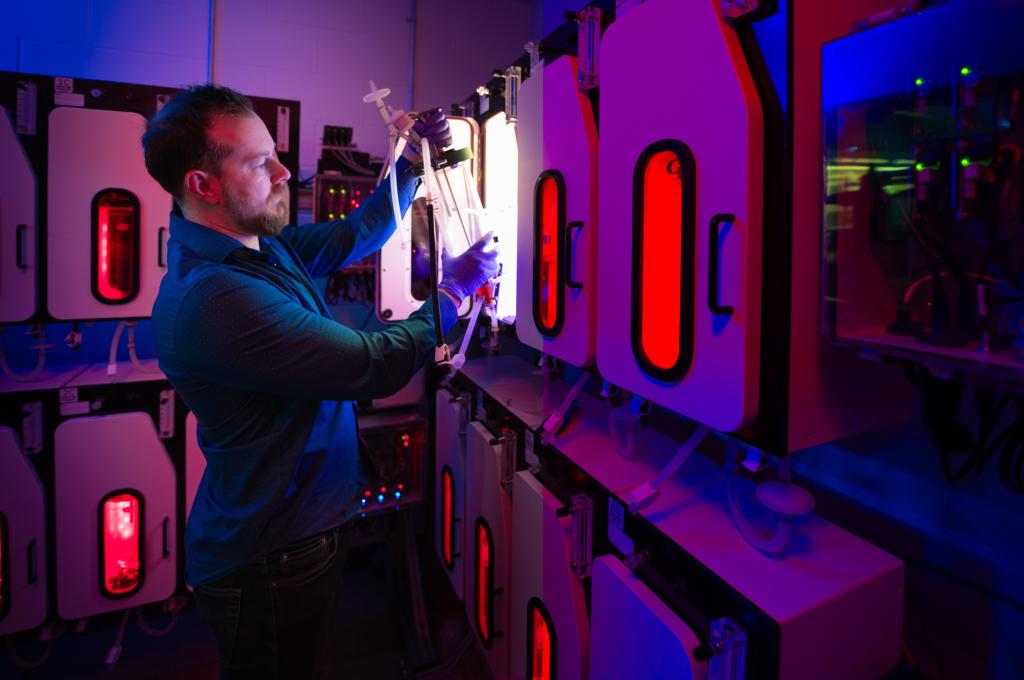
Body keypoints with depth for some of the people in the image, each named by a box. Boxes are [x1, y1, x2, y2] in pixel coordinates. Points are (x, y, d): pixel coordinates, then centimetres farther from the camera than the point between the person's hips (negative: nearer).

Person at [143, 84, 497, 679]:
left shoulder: (264, 246, -1)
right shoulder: (214, 298, -31)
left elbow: (354, 237, 13)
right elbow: (375, 367, -29)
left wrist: (415, 161, 5)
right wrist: (454, 290, -14)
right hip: (271, 562, -9)